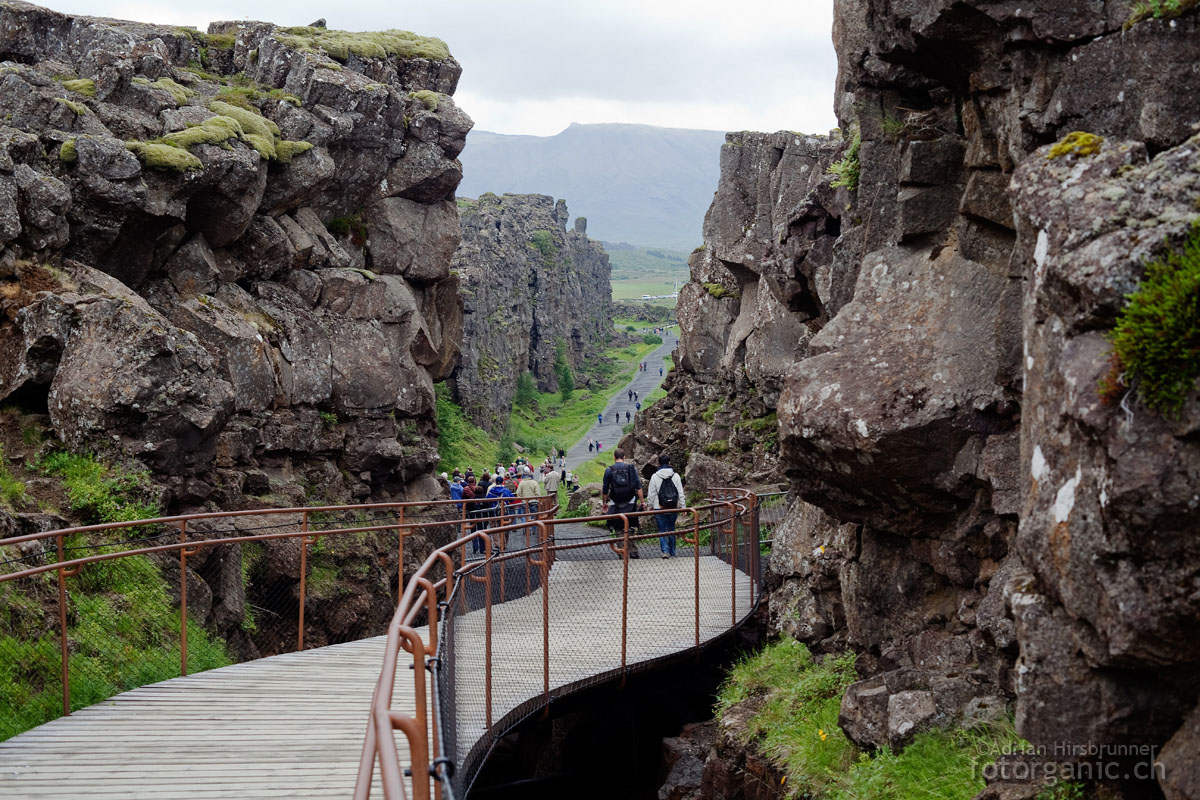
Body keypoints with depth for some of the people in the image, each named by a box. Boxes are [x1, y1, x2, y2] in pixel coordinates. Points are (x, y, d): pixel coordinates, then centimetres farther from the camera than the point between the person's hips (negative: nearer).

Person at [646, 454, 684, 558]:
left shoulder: (655, 477, -8)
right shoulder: (675, 476, -2)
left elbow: (651, 494, -4)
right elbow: (681, 493, 1)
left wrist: (650, 506, 9)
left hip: (659, 509, -2)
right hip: (673, 508, 2)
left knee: (662, 530, 4)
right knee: (671, 530, 15)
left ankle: (665, 551, -14)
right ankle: (672, 553, 19)